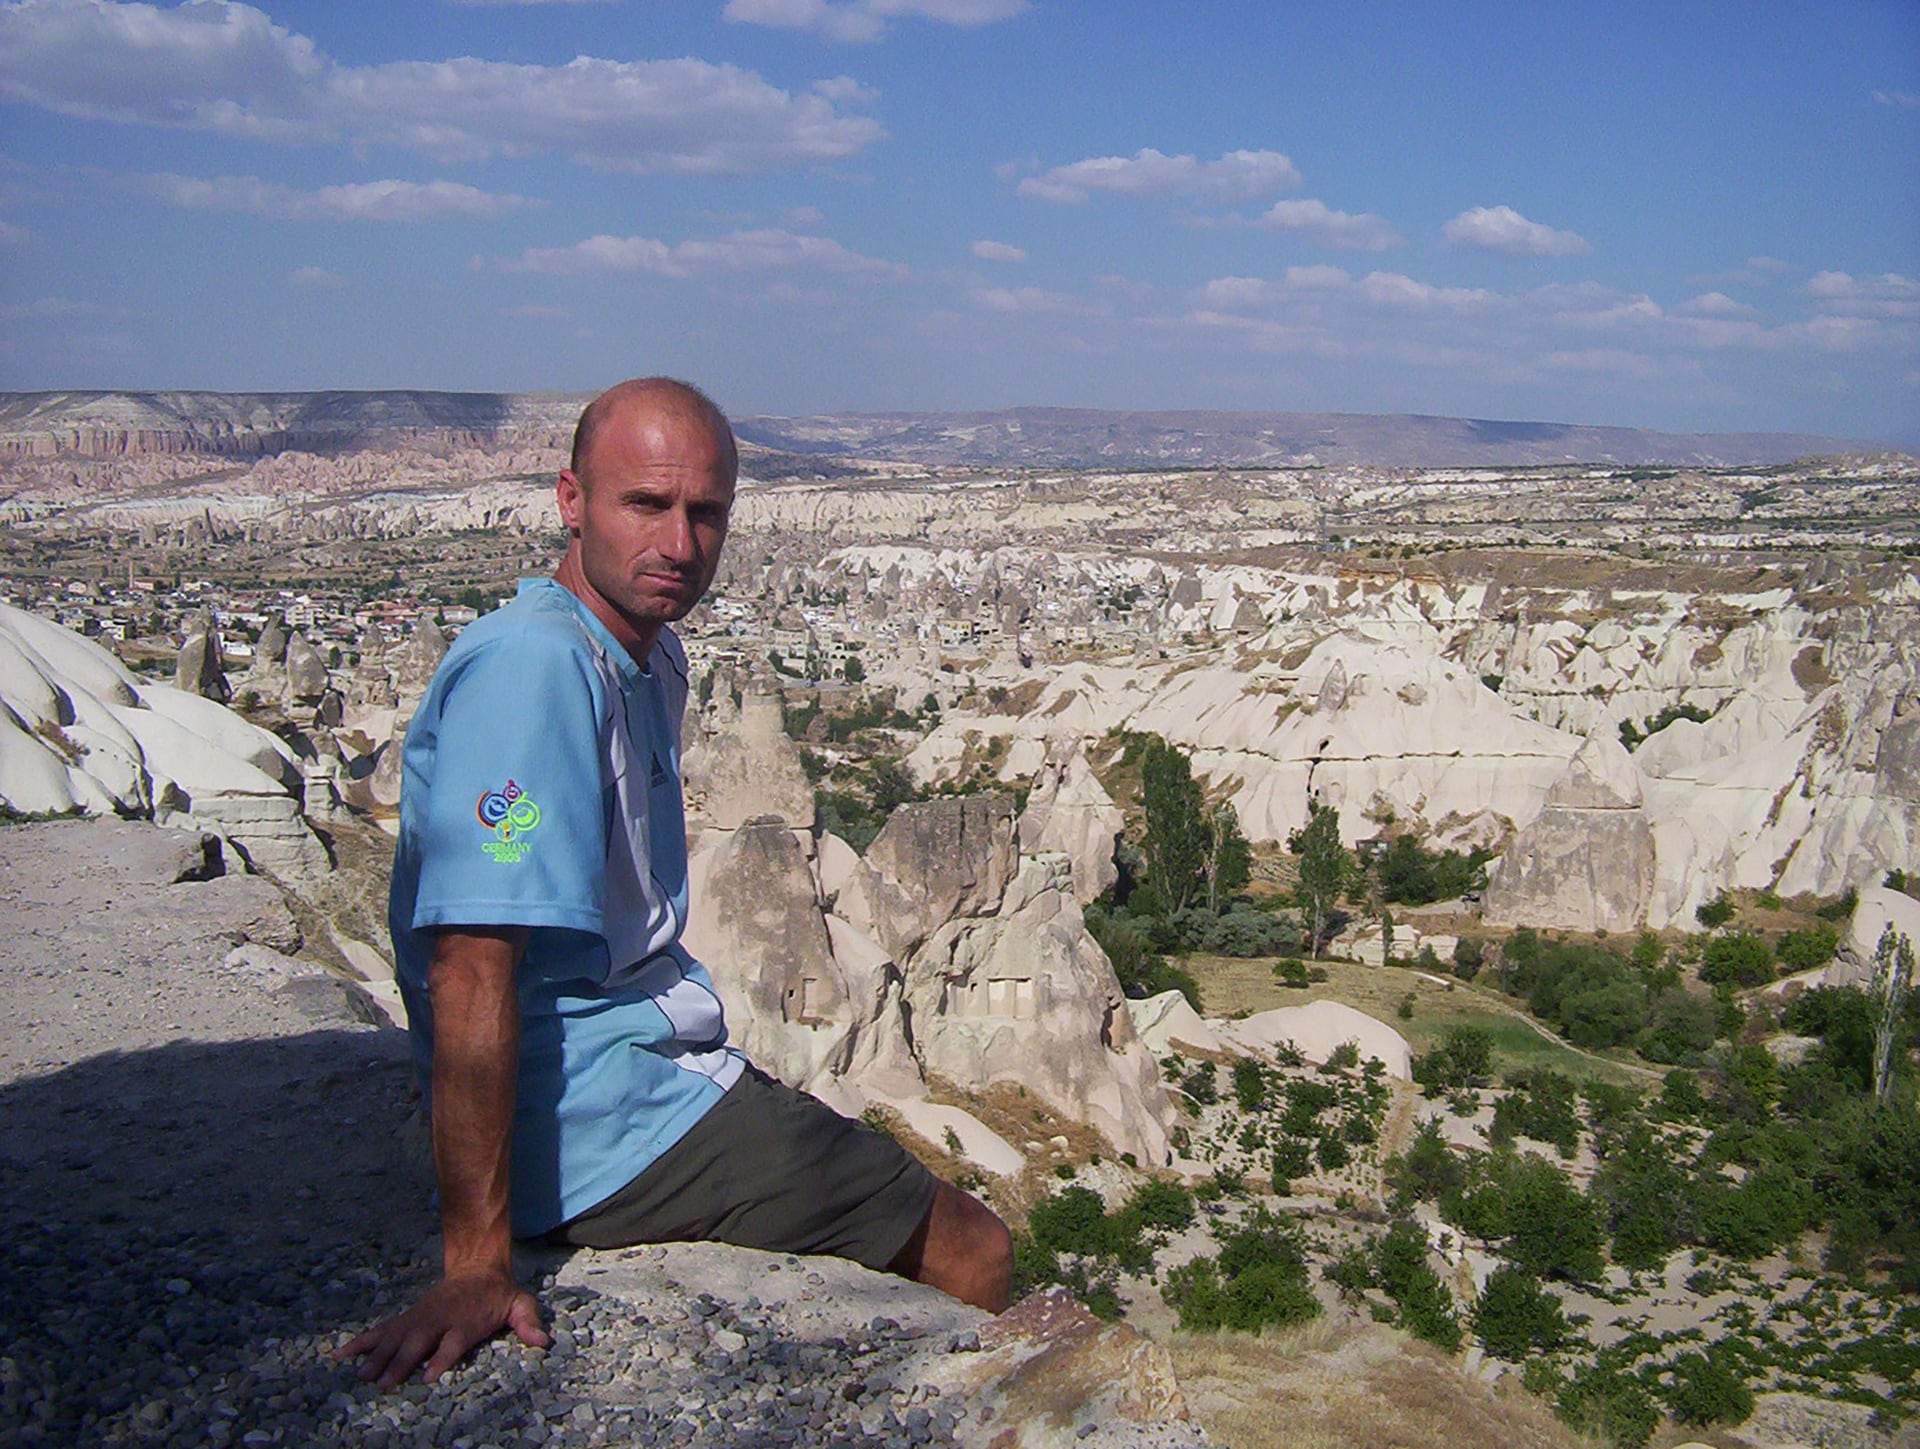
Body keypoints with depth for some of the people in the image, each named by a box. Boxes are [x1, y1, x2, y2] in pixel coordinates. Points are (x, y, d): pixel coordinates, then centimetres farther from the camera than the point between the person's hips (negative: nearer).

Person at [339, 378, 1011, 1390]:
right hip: (595, 1126, -10)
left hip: (662, 1071, 10)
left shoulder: (652, 658, 9)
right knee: (974, 1257, 0)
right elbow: (469, 966, -29)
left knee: (933, 1221, 25)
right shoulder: (533, 666, -23)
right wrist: (475, 1265, -30)